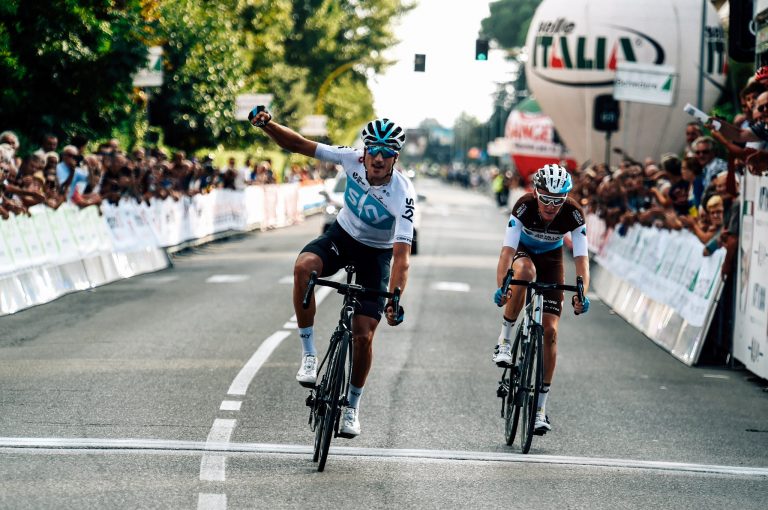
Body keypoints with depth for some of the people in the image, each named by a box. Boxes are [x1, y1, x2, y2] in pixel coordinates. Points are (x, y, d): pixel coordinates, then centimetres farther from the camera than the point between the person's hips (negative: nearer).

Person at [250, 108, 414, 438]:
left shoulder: (403, 195, -32)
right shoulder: (352, 160, -23)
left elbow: (401, 254, -39)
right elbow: (298, 145, -20)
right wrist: (267, 125, -37)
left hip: (376, 254, -2)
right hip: (342, 235, 2)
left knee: (363, 335, -8)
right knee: (304, 267, -33)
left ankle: (352, 407, 17)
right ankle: (309, 353, -21)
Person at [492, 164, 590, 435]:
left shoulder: (573, 214, -28)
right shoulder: (524, 206, -32)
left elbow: (581, 258, -32)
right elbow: (507, 250, -38)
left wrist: (582, 293, -49)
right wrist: (501, 287, -54)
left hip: (551, 260, 1)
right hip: (523, 253, -1)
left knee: (550, 331, -9)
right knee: (525, 270, -41)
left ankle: (540, 407, -2)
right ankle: (505, 341, -25)